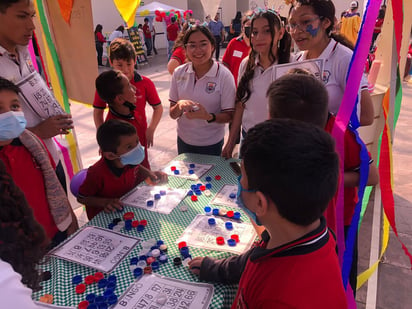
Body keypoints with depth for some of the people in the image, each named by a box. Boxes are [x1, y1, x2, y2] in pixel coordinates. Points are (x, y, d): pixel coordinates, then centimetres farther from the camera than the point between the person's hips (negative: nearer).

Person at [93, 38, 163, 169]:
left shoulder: (145, 83, -8)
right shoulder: (105, 85, -7)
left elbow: (158, 108, 0)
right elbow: (98, 112, 4)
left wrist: (150, 130, -11)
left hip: (139, 138, 0)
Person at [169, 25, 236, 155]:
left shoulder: (224, 75, -14)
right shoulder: (179, 73, -4)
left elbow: (228, 116, -11)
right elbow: (172, 114, 0)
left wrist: (208, 116, -29)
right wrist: (179, 106, -22)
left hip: (211, 144, -3)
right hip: (184, 141, 3)